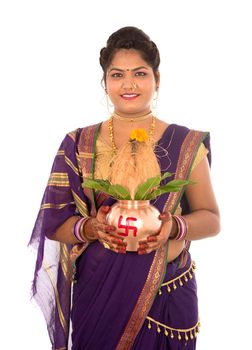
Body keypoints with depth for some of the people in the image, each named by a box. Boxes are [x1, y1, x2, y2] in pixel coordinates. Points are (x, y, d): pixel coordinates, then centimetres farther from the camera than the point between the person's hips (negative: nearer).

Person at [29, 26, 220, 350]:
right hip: (97, 294, 1)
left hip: (168, 295, 0)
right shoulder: (78, 145, 1)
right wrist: (92, 227, -18)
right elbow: (54, 222, 1)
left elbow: (211, 218, 3)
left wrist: (175, 226, -18)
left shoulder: (186, 145, -1)